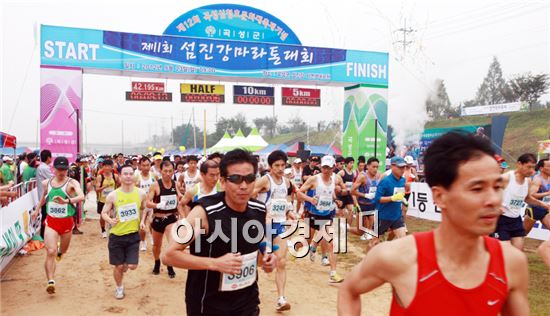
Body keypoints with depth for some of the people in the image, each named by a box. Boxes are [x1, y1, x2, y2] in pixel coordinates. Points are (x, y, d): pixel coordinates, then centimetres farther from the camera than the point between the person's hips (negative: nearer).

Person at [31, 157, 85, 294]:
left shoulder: (72, 183, -14)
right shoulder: (46, 183, 1)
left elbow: (81, 196, -34)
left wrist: (66, 201, -49)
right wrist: (37, 209, 28)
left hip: (67, 221, -1)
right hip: (51, 221, 1)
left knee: (63, 250, 20)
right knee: (50, 252, -14)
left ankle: (60, 251, 57)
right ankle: (50, 281, -11)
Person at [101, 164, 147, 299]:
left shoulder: (140, 193, -5)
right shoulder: (113, 195, -10)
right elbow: (104, 213, -1)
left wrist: (142, 221, -2)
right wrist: (110, 220, -22)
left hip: (133, 234, 1)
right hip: (116, 235, -1)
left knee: (132, 266, -2)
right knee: (119, 266, 8)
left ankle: (124, 265, 35)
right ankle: (119, 288, 35)